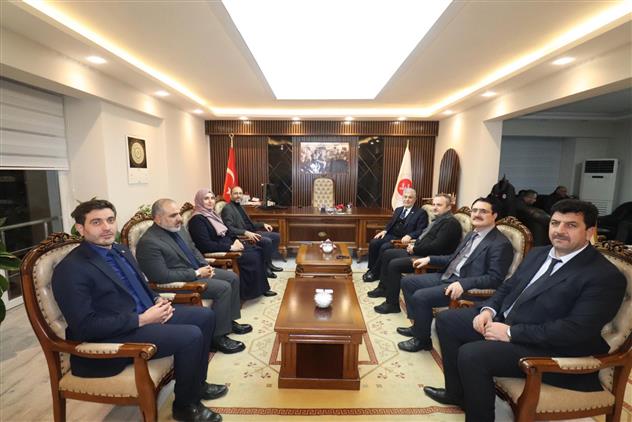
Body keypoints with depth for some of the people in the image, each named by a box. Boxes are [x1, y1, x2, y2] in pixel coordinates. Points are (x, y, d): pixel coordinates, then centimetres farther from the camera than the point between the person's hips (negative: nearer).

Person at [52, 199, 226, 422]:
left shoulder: (122, 251, 10)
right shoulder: (71, 269, -17)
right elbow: (85, 327, -22)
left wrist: (159, 300, -2)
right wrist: (142, 319, -23)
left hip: (147, 316, 9)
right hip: (113, 337, -9)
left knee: (205, 316, 5)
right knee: (191, 336, -22)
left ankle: (197, 383, 23)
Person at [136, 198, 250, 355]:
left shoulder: (179, 229, 4)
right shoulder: (148, 242, -22)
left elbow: (194, 250, 16)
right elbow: (163, 276, -25)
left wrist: (205, 266, -2)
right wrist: (196, 273, -21)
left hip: (197, 270, 9)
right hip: (179, 282, -9)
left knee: (233, 277, 4)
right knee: (223, 287, -22)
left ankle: (229, 319, 18)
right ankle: (218, 336, -9)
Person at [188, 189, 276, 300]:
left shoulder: (212, 214, 13)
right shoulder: (197, 220, -14)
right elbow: (206, 245, -23)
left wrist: (235, 240, -1)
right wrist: (230, 247, -22)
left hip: (228, 246, 9)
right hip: (217, 252, -9)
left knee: (257, 251, -6)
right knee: (251, 257, -20)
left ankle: (261, 287, 0)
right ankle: (251, 291, -2)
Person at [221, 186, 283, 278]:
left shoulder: (239, 206, 19)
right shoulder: (227, 208, -10)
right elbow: (229, 229, -23)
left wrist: (263, 224, 9)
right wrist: (246, 233, -33)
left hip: (251, 232, 10)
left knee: (276, 236, 5)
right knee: (267, 241, -27)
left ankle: (268, 263, 10)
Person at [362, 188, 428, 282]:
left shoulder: (421, 212, 1)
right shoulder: (398, 210, 21)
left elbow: (421, 231, -9)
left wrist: (409, 236, -26)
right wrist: (384, 231, -1)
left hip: (403, 240, -6)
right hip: (391, 236, 6)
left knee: (384, 247, -29)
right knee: (373, 242, -21)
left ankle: (375, 273, -11)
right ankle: (371, 269, -7)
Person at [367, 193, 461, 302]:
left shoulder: (451, 223, -16)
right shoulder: (439, 219, 15)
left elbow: (436, 246, -24)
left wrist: (415, 249, -13)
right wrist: (413, 245, 1)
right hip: (418, 252, 11)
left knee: (394, 264, -23)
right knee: (387, 254, 11)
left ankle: (392, 303, -9)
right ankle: (383, 288, 19)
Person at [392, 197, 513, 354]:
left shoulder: (501, 244, -12)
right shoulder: (472, 234, 17)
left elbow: (495, 278, -20)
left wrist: (463, 283, -32)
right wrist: (429, 259, 13)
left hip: (466, 286, -9)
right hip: (447, 276, 10)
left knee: (420, 296, -25)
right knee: (407, 281, 5)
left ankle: (422, 339, 1)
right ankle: (418, 325, 18)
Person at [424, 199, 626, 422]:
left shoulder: (606, 276, -14)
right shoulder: (538, 254, 11)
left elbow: (577, 330, -24)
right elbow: (507, 287, 16)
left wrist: (511, 333, -23)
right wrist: (488, 309, -5)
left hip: (546, 348, -8)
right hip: (504, 321, 9)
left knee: (471, 354, -28)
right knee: (446, 320, 6)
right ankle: (457, 391, 20)